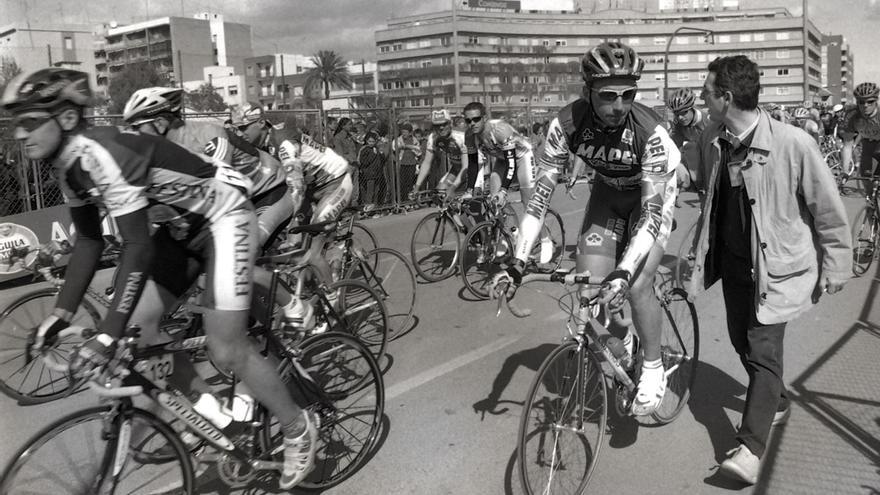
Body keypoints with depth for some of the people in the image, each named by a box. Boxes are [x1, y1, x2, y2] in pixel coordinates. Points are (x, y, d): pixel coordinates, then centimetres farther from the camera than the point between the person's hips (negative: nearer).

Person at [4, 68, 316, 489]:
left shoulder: (102, 155, -29)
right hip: (182, 225, 9)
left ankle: (298, 431, 12)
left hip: (223, 217, -9)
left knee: (226, 350, -11)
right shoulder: (67, 167, -1)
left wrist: (107, 336, -32)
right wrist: (62, 312, 2)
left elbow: (137, 248, -32)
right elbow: (89, 241, 8)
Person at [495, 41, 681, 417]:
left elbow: (651, 212, -35)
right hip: (608, 192, 3)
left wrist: (623, 272, -48)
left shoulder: (649, 131, -35)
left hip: (652, 193, -3)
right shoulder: (568, 123, -29)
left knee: (636, 286, -19)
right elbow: (541, 192, -26)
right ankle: (621, 340, 23)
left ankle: (653, 368, 7)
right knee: (589, 291, -9)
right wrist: (518, 263, -33)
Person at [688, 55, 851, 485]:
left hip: (777, 264, -6)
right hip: (732, 260, 6)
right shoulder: (711, 141, -4)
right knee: (741, 339, 16)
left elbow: (828, 209, -11)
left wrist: (835, 267, -5)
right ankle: (776, 403, 42)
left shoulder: (792, 143, -21)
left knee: (763, 349, -8)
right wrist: (699, 249, 17)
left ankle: (750, 449, -1)